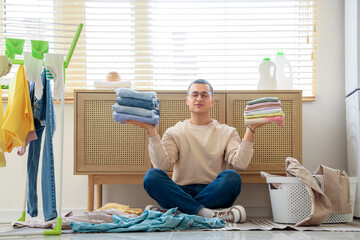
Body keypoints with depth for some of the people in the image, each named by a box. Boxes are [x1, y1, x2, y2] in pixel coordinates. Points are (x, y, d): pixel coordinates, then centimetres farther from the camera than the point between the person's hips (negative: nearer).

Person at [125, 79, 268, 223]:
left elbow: (240, 164, -5)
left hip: (214, 194, 0)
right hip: (181, 192, 0)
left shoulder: (227, 132, 14)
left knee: (232, 177, -30)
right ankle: (209, 214, -35)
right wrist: (151, 131, -9)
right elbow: (162, 165, -5)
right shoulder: (174, 132, 13)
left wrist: (250, 130, -9)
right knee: (152, 176, -27)